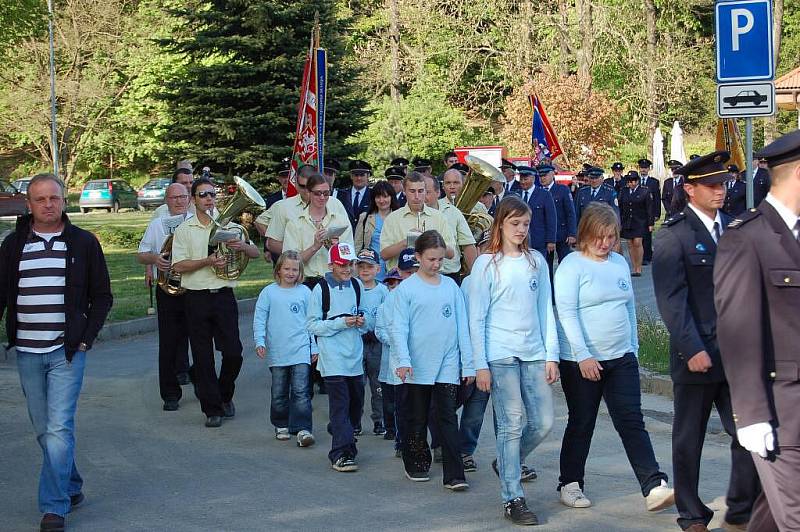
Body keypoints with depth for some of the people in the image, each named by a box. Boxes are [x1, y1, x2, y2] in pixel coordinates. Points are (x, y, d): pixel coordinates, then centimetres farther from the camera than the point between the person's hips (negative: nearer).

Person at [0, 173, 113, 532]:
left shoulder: (83, 242, 1)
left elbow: (102, 296, 6)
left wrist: (86, 338, -3)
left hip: (67, 351, -3)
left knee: (59, 428, -10)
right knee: (44, 430, 11)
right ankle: (71, 488, 28)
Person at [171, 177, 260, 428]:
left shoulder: (229, 226, 9)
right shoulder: (184, 229, 4)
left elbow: (255, 253, 9)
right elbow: (179, 266, -5)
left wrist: (242, 246, -14)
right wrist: (207, 261, -18)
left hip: (224, 296, 1)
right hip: (197, 298, -1)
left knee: (233, 353, -1)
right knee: (203, 357, 1)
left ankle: (225, 396, 24)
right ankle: (212, 409, 9)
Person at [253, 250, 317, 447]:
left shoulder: (304, 292, 4)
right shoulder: (269, 292, 2)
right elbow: (259, 318, 3)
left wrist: (314, 347, 10)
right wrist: (259, 341, -7)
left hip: (301, 350, -1)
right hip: (277, 352, 1)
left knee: (301, 391, -9)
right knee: (279, 392, 11)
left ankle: (302, 429, -12)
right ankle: (281, 426, 25)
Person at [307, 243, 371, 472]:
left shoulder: (356, 286, 9)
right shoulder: (321, 289, -6)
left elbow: (367, 320, 18)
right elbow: (312, 325, -7)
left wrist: (363, 321, -5)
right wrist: (340, 323, -16)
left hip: (355, 356, 6)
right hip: (333, 358, -6)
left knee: (356, 403, 14)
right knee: (340, 404, -11)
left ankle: (341, 434, 38)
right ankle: (341, 454, -10)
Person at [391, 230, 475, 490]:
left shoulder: (451, 286, 7)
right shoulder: (406, 288, -2)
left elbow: (462, 326, 10)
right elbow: (398, 327, -6)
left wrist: (468, 363, 7)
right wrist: (403, 359, -19)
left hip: (448, 365, 2)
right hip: (418, 366, -1)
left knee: (448, 418, -3)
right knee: (417, 419, 10)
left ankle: (453, 475, -5)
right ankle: (417, 465, 26)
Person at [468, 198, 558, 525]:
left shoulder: (537, 261, 10)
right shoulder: (487, 264, -1)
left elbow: (546, 311, 12)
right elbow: (477, 318, -2)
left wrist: (551, 355, 5)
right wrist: (480, 365, -7)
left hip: (534, 352, 4)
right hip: (500, 354, -4)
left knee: (543, 423, 3)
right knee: (512, 425, -5)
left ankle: (507, 465, 30)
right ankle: (512, 499, 2)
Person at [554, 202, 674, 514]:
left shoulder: (619, 263, 11)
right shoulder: (572, 265, -8)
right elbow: (567, 313, -15)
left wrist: (633, 347, 16)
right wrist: (583, 356, -20)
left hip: (621, 359, 5)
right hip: (581, 362, -5)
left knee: (632, 422, -2)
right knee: (581, 424, 6)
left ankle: (654, 488, -9)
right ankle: (570, 485, 22)